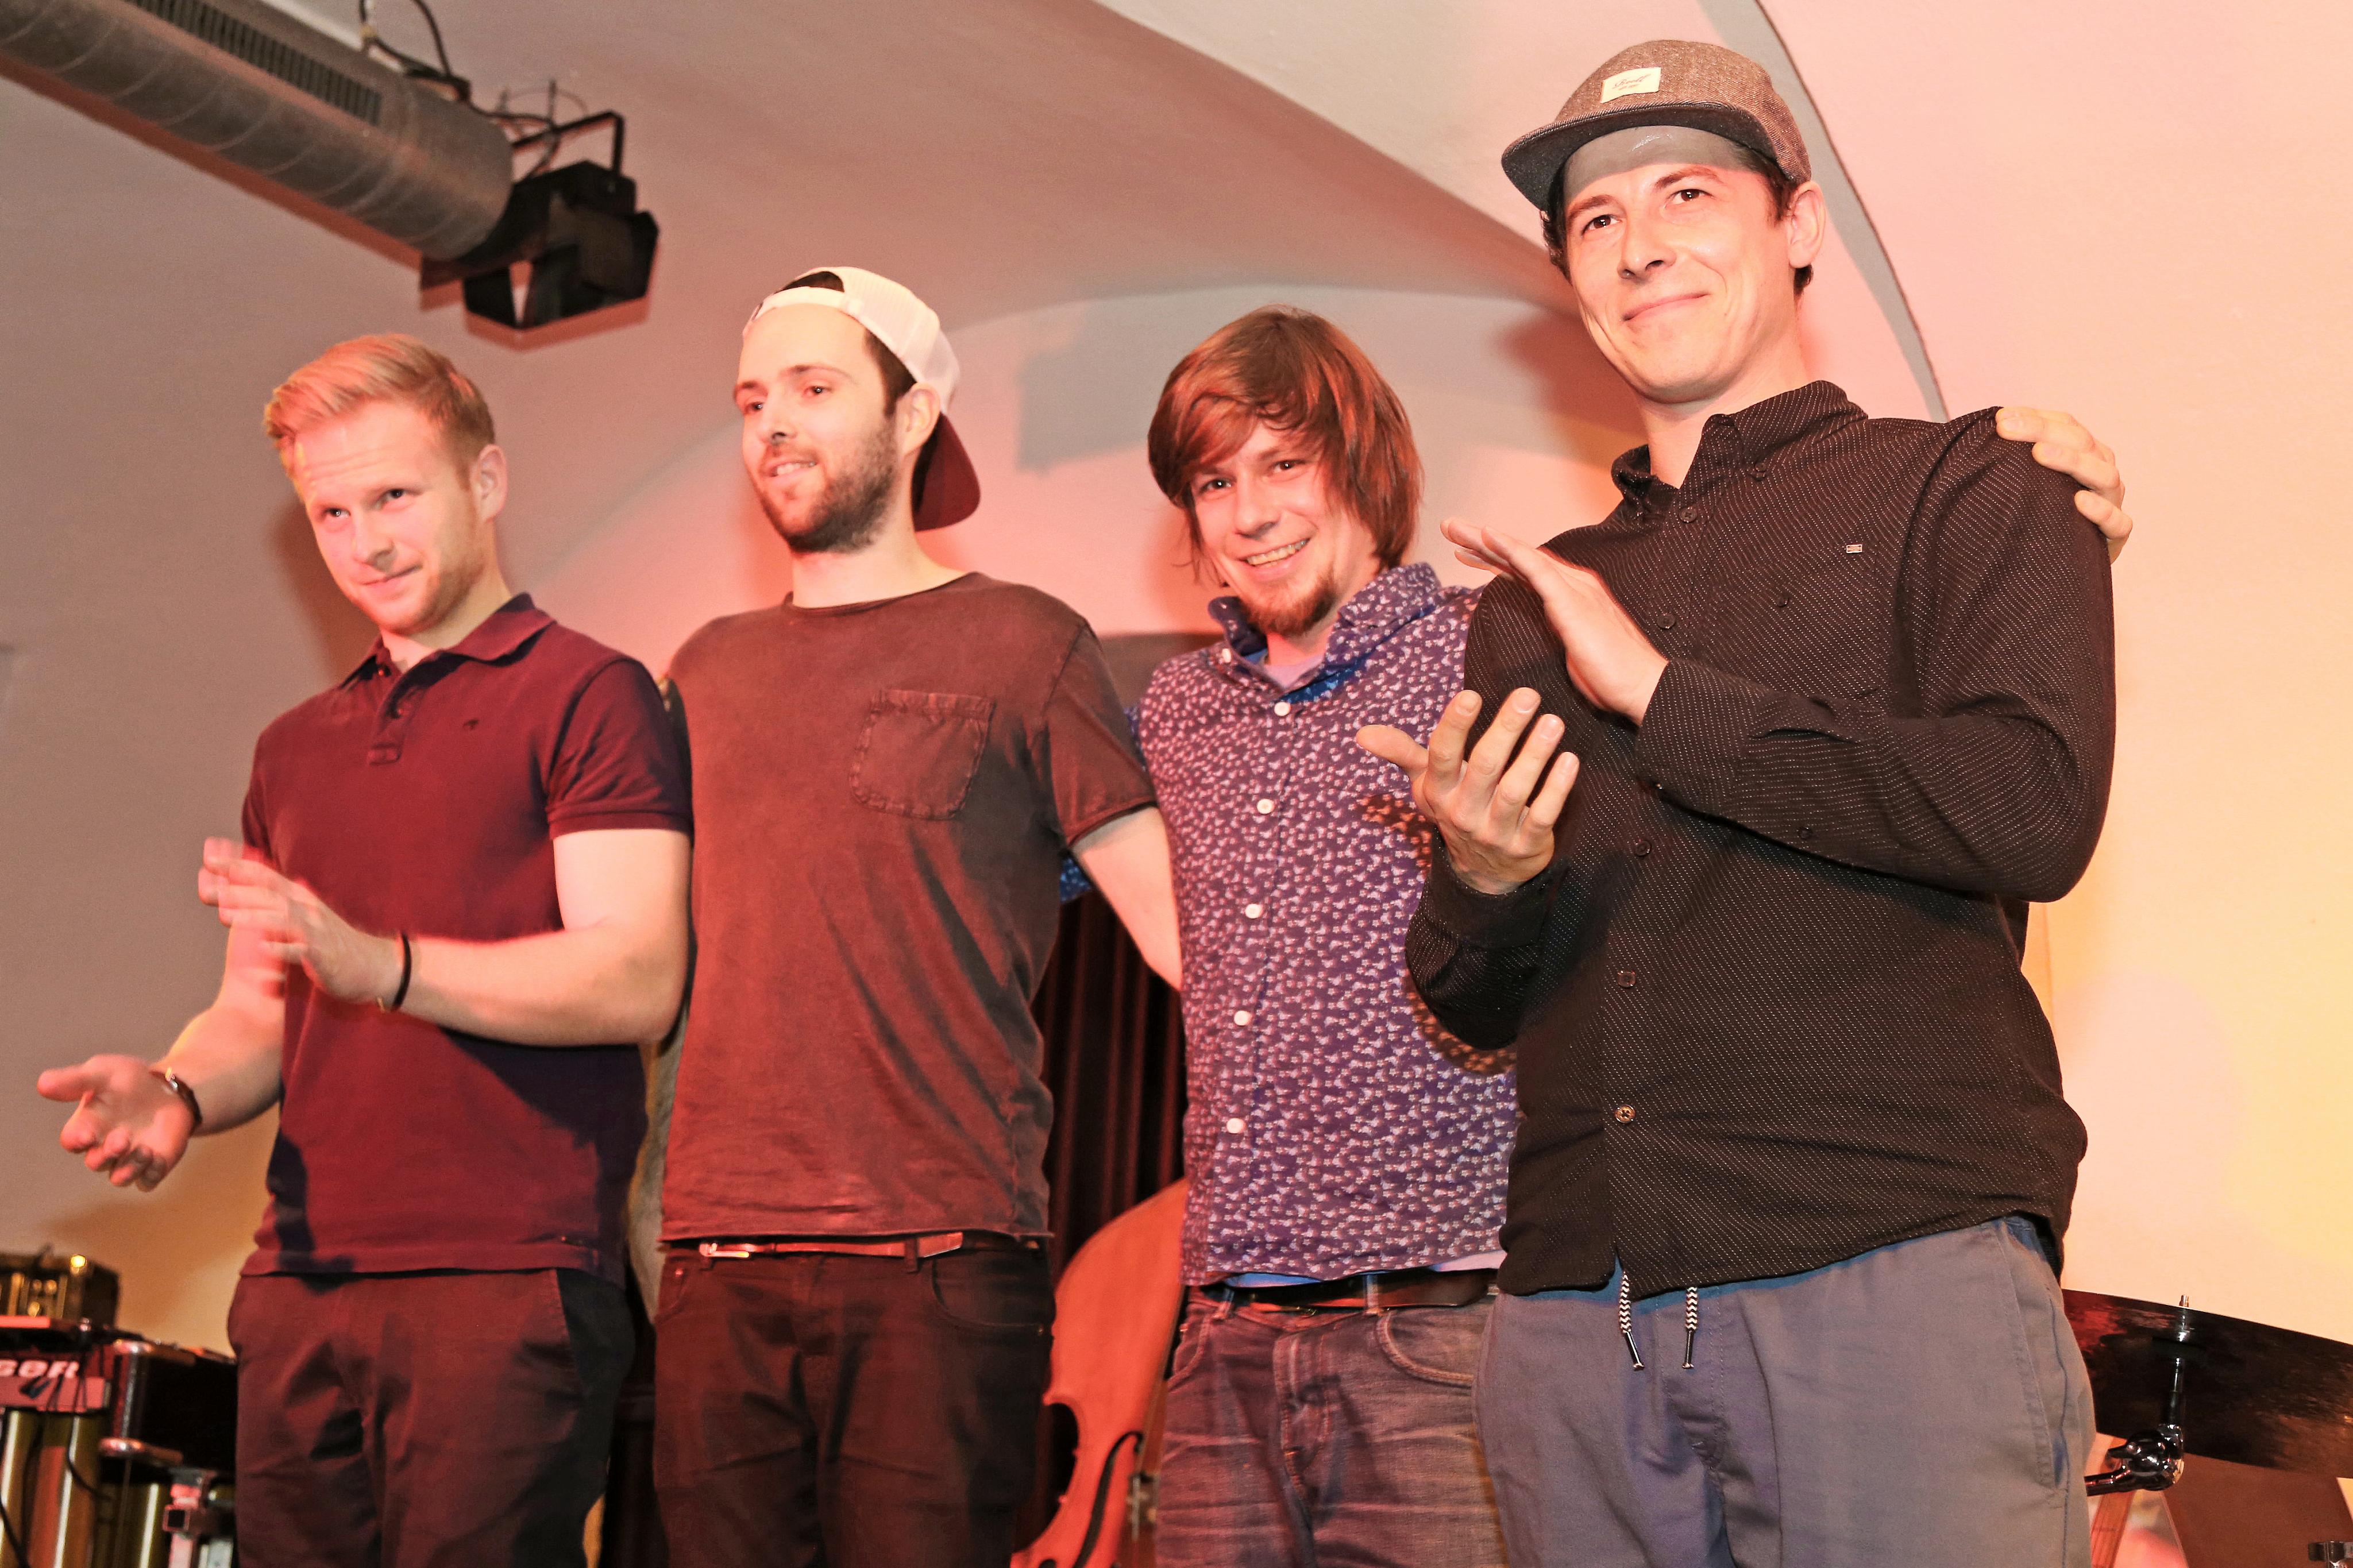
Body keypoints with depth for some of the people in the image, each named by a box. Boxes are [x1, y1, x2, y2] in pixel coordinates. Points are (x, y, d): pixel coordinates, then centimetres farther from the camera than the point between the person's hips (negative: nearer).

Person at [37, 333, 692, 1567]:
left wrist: (382, 965, -24)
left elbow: (638, 980, -12)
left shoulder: (583, 694, 0)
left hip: (506, 1281, -6)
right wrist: (180, 1090, -2)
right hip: (299, 1283, 6)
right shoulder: (297, 748, 23)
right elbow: (261, 1009, 21)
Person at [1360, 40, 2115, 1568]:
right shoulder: (1531, 604, 20)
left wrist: (1662, 693, -6)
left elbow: (2034, 811, -12)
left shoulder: (1964, 494, 7)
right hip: (1575, 1314, 4)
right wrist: (1481, 883, -3)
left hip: (1892, 1274, -4)